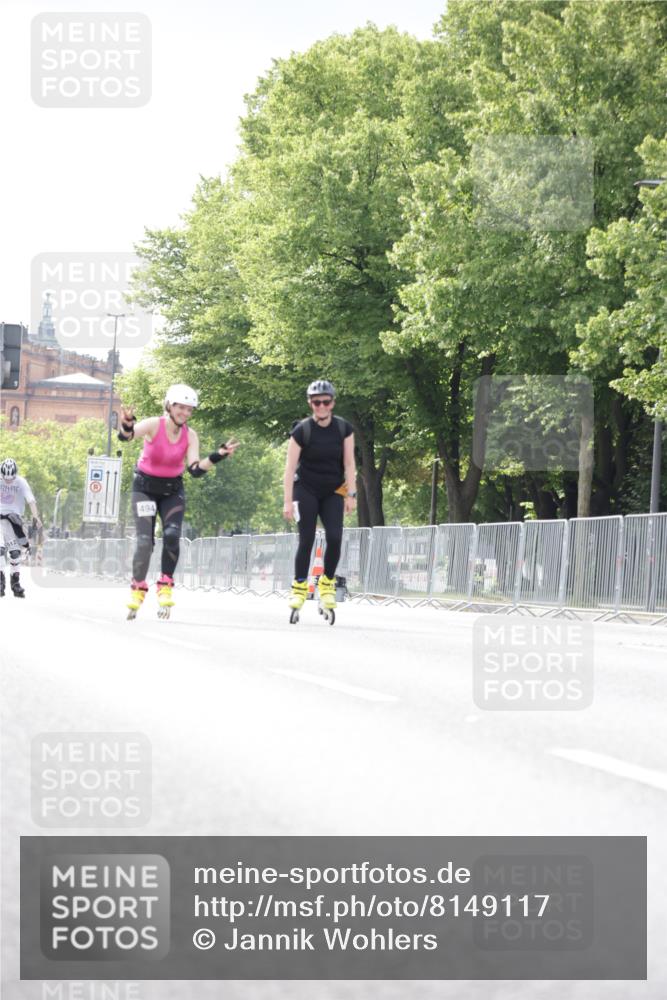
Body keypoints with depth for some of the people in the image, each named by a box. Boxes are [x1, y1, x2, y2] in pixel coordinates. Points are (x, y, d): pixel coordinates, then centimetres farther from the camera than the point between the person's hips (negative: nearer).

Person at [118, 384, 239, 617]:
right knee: (145, 541, -12)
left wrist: (219, 455, -33)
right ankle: (138, 589, 5)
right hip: (145, 487, -2)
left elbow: (196, 469, -18)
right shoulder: (154, 425, -20)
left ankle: (165, 586, -5)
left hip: (172, 490, 2)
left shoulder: (190, 435, -11)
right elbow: (126, 435, -38)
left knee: (172, 535, -18)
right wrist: (127, 426, -63)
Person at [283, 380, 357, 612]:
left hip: (332, 492, 2)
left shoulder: (344, 429, -5)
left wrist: (351, 494, -7)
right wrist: (288, 501, -15)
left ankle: (327, 583, 5)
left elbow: (349, 463, -2)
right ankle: (299, 585, 2)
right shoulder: (302, 431, -13)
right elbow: (290, 466, -11)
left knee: (334, 538, -12)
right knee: (306, 539, -8)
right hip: (306, 490, -2)